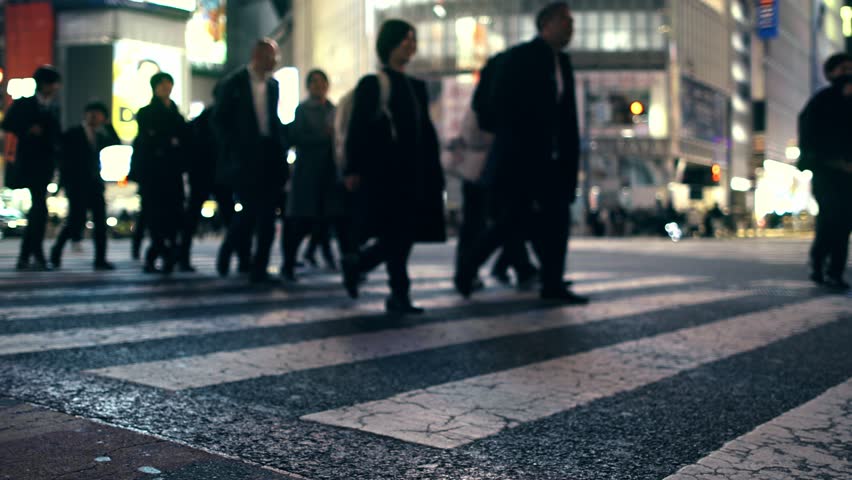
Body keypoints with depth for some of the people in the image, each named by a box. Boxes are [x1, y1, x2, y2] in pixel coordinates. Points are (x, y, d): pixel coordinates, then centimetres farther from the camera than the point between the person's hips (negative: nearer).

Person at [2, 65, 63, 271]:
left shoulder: (54, 108, 15)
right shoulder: (24, 104, 2)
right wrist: (28, 129, -14)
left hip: (46, 164, 6)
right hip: (30, 162, -6)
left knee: (37, 210, 7)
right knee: (40, 209, -14)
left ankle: (24, 257, 14)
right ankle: (38, 256, -11)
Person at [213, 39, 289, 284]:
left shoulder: (272, 85, 13)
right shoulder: (232, 83, -1)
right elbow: (219, 120, -1)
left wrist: (280, 151, 6)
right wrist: (234, 149, -8)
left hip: (269, 158, 5)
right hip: (244, 159, -5)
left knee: (266, 216, 0)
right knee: (251, 210, -9)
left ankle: (259, 270, 6)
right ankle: (227, 251, 17)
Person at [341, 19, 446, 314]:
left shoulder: (417, 87, 17)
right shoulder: (372, 84, 0)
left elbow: (426, 131, 16)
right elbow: (357, 129, -6)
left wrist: (434, 171, 11)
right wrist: (353, 169, -13)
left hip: (414, 171, 6)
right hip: (383, 171, -6)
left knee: (404, 234, 3)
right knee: (396, 234, -8)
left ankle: (356, 263, 22)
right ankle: (400, 294, -1)